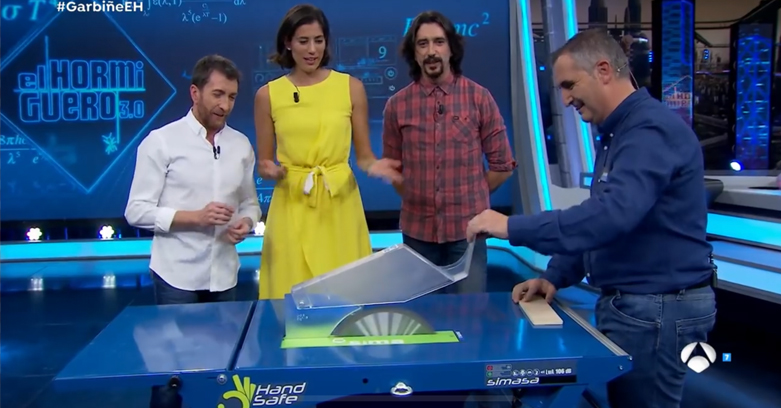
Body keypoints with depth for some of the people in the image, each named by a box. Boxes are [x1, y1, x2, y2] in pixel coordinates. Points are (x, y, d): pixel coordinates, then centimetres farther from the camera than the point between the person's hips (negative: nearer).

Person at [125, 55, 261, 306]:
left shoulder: (241, 144, 7)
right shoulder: (161, 141, -7)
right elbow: (137, 210, -9)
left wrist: (246, 222, -8)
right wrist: (196, 217, -20)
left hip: (224, 275, 4)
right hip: (177, 276, -4)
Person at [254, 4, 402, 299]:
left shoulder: (351, 87, 2)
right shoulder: (268, 94, 2)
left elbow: (363, 156, 6)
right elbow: (263, 163, 8)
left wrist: (373, 166, -15)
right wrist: (271, 171, -14)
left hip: (340, 205, 0)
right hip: (292, 208, 0)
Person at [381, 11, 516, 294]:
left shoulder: (479, 98, -3)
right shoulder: (397, 105, 0)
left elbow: (503, 165, 3)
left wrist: (469, 198, 6)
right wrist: (417, 200, 8)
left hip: (467, 227, -1)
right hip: (417, 229, 2)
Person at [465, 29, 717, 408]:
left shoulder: (651, 129, -20)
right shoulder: (619, 134, 15)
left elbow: (611, 214, -34)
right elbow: (594, 219, 17)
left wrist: (512, 227, -30)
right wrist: (555, 276, 4)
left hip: (657, 308, -10)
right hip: (631, 303, 10)